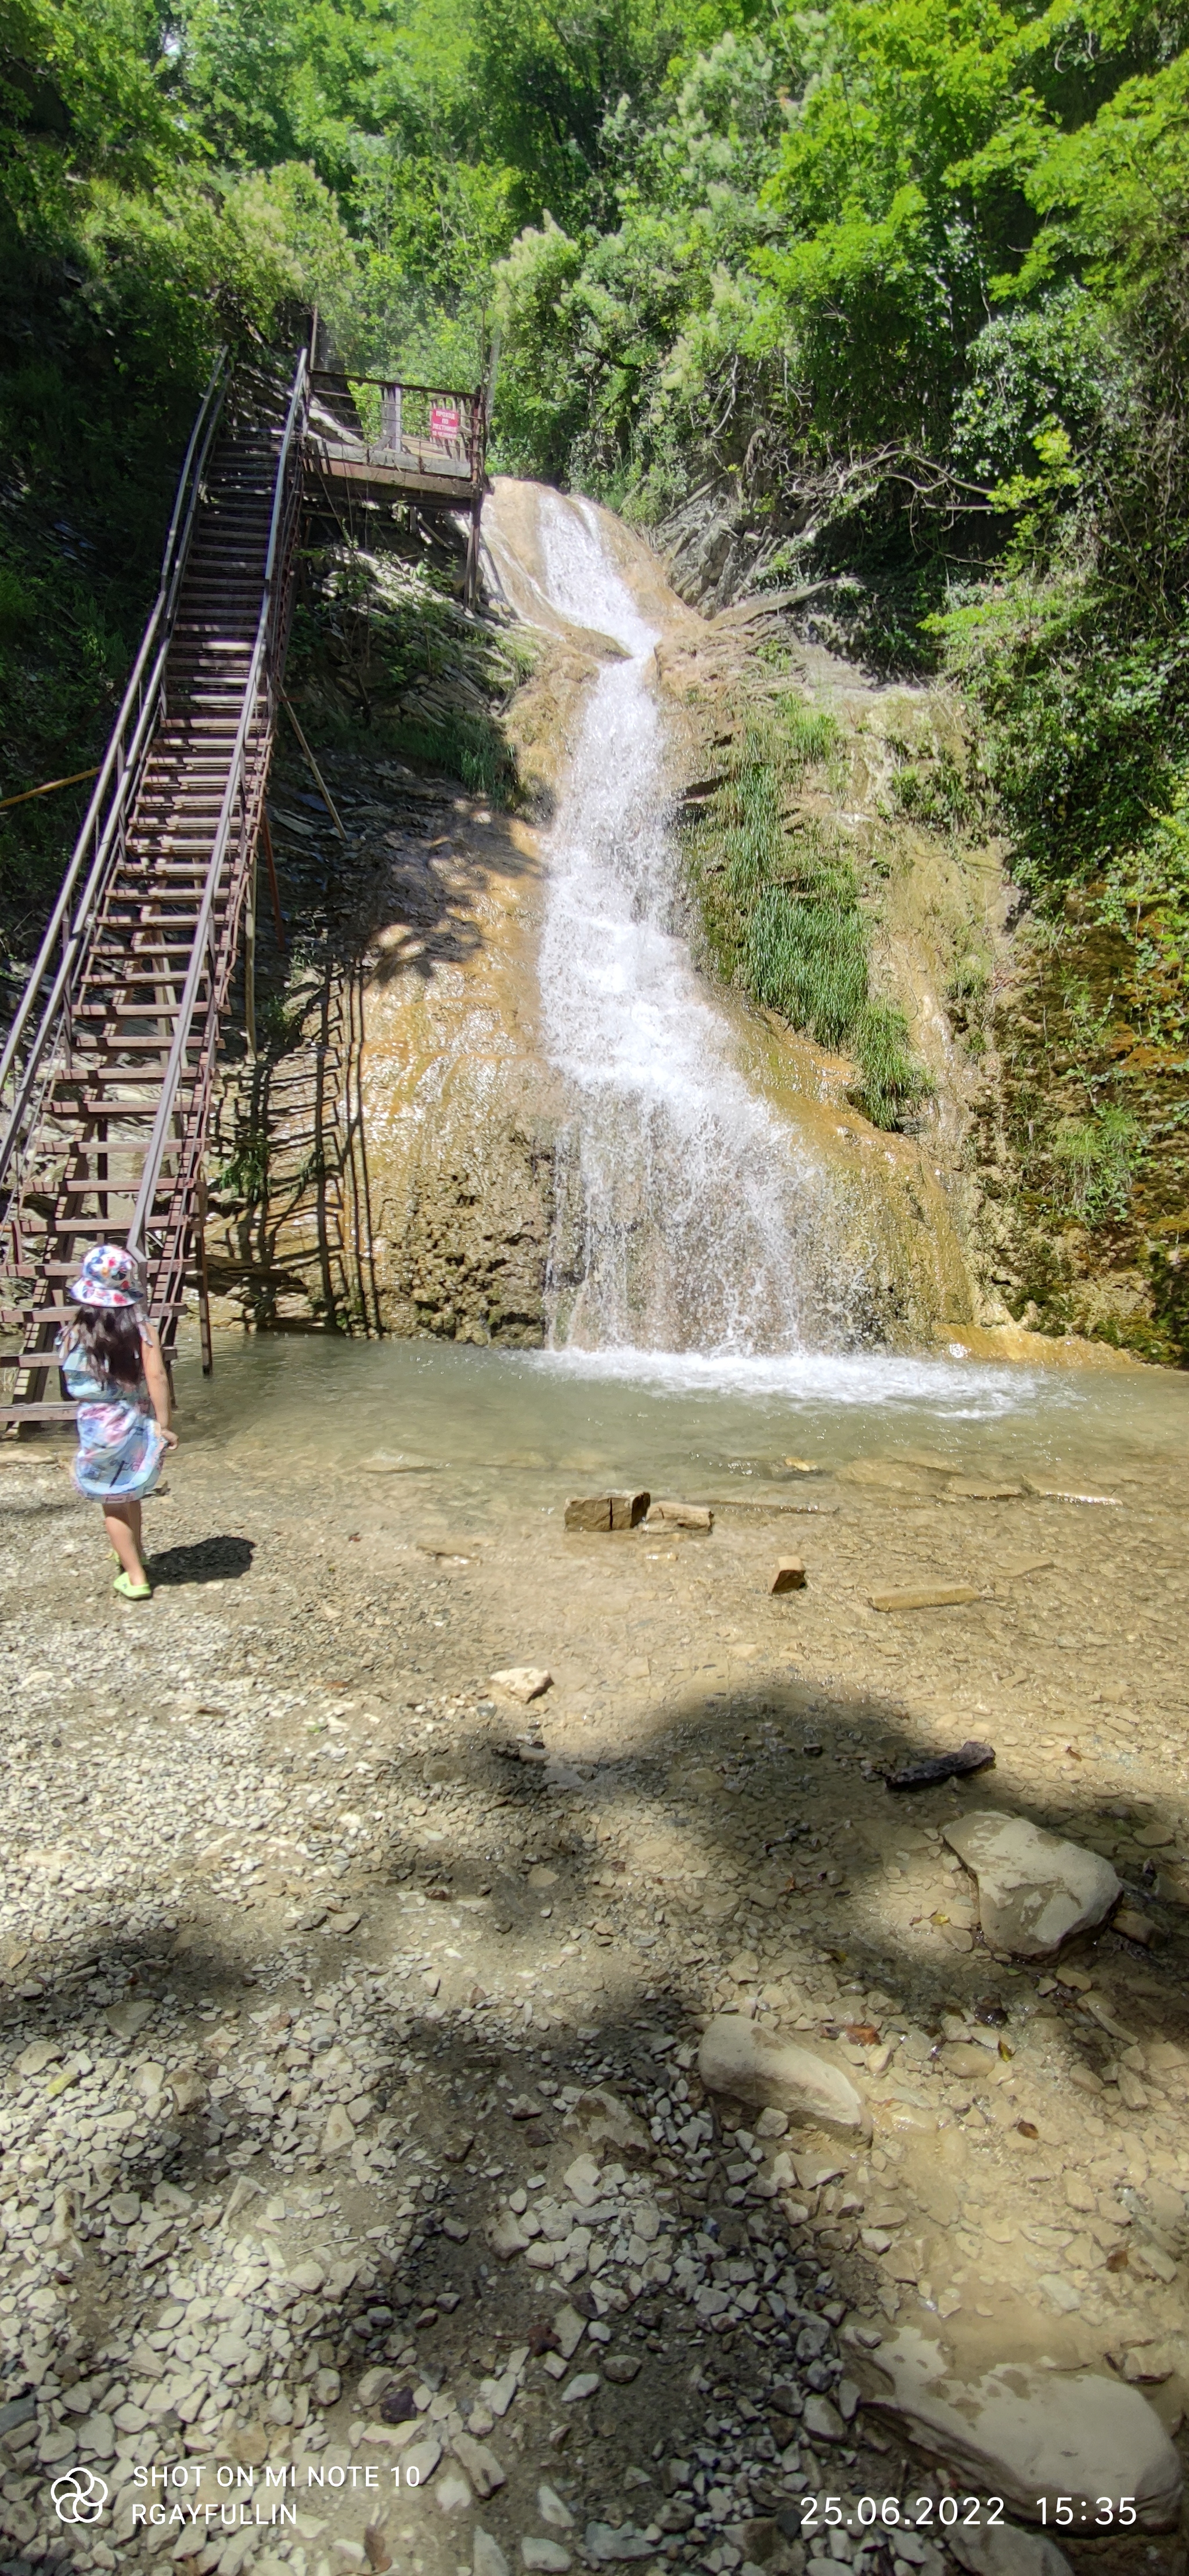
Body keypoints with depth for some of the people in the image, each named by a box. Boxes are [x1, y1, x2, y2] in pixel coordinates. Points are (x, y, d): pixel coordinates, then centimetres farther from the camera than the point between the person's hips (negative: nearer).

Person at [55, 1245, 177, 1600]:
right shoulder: (143, 1329, -14)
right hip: (137, 1424, 2)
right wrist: (163, 1424, -15)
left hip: (97, 1427, -2)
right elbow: (156, 1377, -19)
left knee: (113, 1504, 12)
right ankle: (134, 1556, 44)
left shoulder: (74, 1334, -12)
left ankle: (135, 1578, 14)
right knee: (129, 1495, 25)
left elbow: (72, 1381, -2)